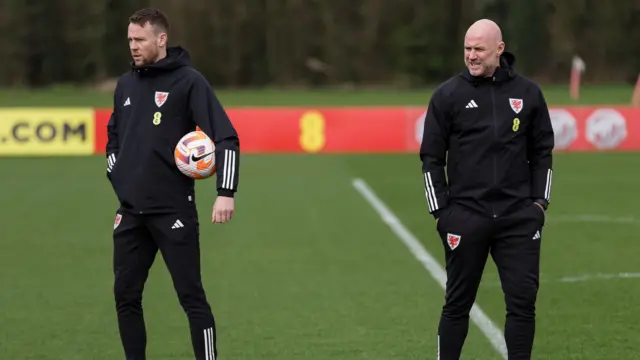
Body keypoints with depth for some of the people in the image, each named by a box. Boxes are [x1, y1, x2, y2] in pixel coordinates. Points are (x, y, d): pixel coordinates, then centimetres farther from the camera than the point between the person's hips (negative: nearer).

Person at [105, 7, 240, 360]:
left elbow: (226, 137, -13)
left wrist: (226, 192, -22)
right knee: (126, 296, 7)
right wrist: (117, 175, 15)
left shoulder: (188, 81, -7)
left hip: (174, 209, -6)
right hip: (130, 211, 6)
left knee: (191, 295, -6)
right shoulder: (126, 84, 11)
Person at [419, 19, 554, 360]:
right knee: (458, 302, 6)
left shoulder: (527, 93, 6)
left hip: (519, 217, 1)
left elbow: (542, 152, 13)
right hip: (465, 217, -1)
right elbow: (431, 157, 3)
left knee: (523, 300, -2)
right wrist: (440, 210, -2)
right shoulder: (448, 95, 0)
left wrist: (539, 201, 5)